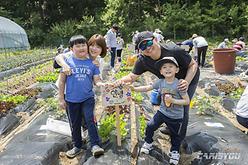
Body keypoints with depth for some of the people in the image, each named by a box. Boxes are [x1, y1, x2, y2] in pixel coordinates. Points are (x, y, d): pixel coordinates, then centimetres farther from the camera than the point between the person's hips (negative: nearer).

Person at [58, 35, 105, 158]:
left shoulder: (92, 62, -1)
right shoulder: (67, 61, -6)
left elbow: (96, 80, 1)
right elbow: (62, 81, -2)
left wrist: (101, 84, -23)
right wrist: (61, 99, -2)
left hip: (88, 98, 0)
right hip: (71, 100, 1)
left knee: (90, 120, -7)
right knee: (75, 124, 14)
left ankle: (95, 145, 10)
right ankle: (77, 146, 33)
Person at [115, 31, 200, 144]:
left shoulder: (175, 52, -36)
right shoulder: (142, 61, -24)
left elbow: (193, 65, -22)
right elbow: (132, 76, -17)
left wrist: (187, 82, -38)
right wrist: (122, 80, -40)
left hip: (189, 78, -4)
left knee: (182, 108, -7)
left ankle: (180, 136, 20)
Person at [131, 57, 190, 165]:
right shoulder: (160, 82, -10)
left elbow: (187, 101, -19)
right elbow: (147, 88, -3)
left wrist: (173, 101, -28)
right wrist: (134, 88, -11)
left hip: (176, 117, -3)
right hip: (162, 112, 3)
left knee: (175, 135, 15)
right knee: (150, 126, 0)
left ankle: (174, 151, 43)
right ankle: (148, 143, 29)